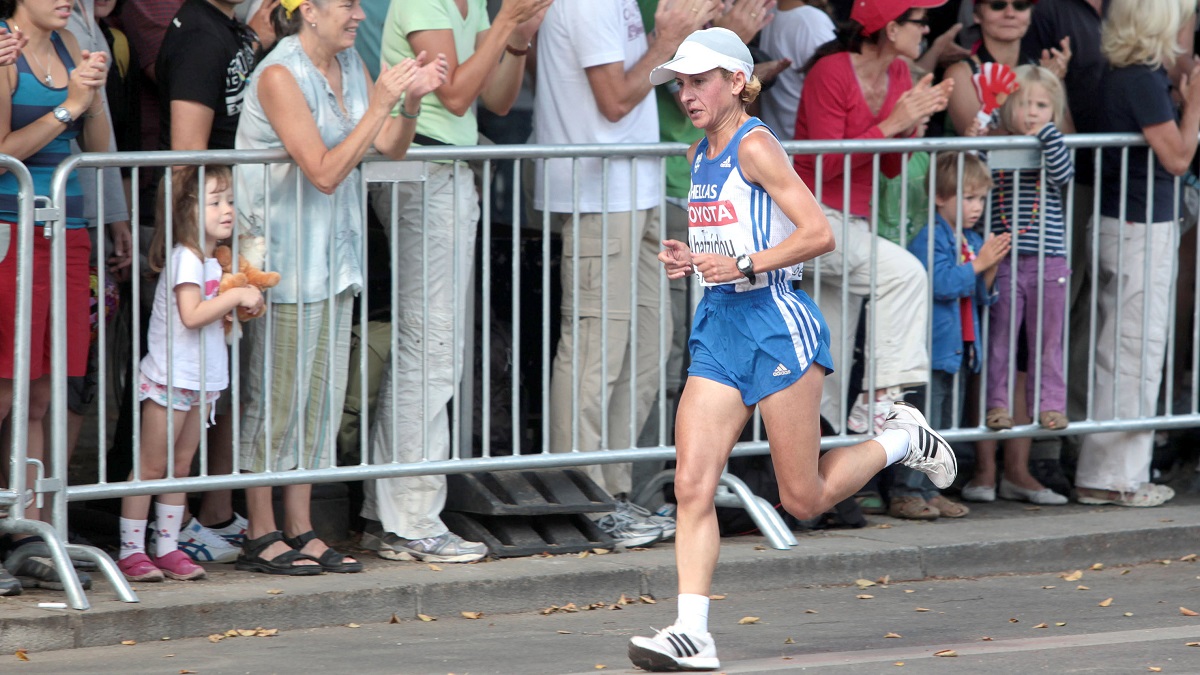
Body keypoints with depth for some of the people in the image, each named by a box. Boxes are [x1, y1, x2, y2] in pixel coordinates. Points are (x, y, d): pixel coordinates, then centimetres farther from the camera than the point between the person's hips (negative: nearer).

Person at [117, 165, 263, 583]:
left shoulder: (209, 259, 12)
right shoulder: (186, 258, -16)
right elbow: (191, 315, -26)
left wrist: (237, 311, 3)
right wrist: (235, 296, -19)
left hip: (202, 380, 9)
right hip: (172, 378, -9)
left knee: (180, 466, 10)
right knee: (151, 466, -3)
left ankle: (167, 548, 15)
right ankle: (130, 551, 1)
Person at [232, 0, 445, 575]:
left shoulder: (349, 65, 7)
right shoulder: (279, 75, -16)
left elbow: (389, 148, 7)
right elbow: (325, 172, -21)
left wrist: (411, 101, -10)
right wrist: (381, 104, -24)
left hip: (334, 253, 8)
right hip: (281, 255, -8)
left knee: (320, 394, 8)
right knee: (275, 396, -3)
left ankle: (300, 528, 14)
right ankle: (260, 535, 4)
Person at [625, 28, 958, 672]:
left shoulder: (755, 146, -12)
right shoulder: (699, 156, 13)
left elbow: (819, 233, -18)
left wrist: (742, 266, -24)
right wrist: (692, 259, 7)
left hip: (775, 323, -7)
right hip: (718, 326, 8)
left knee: (805, 500, 2)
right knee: (691, 486, -6)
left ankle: (902, 438, 26)